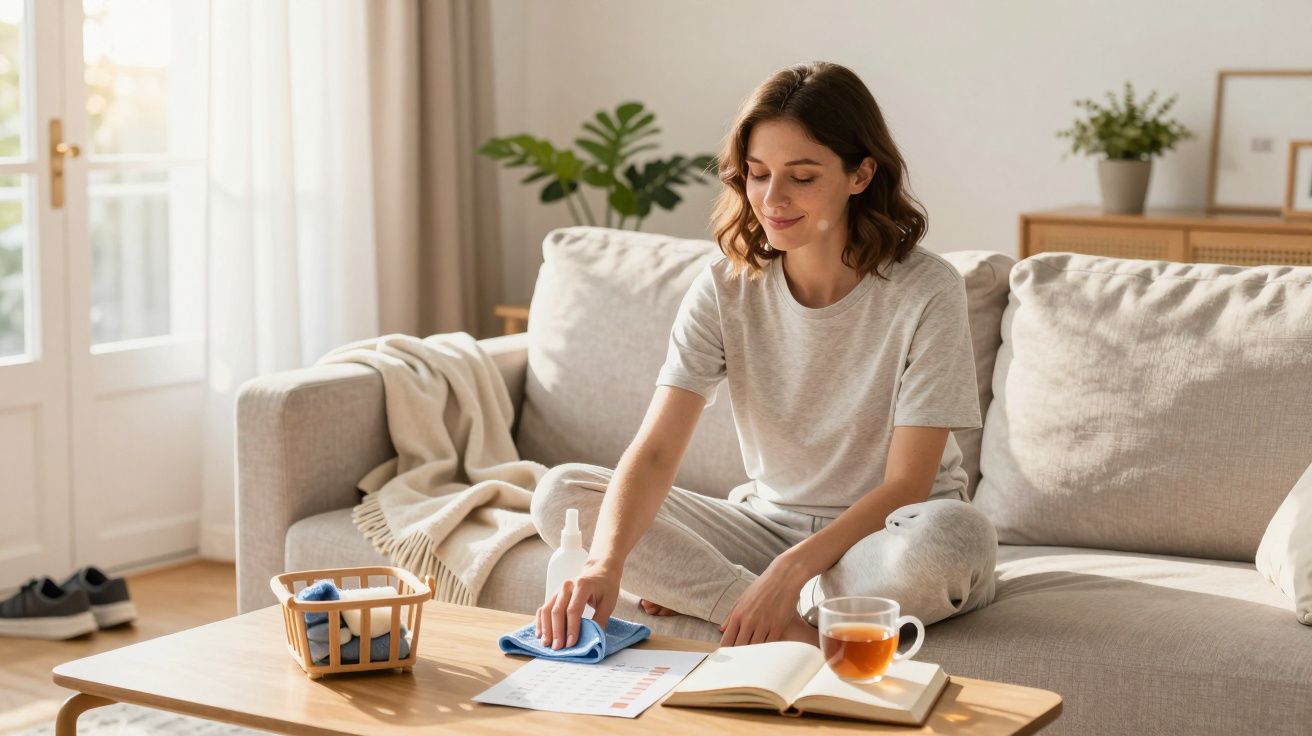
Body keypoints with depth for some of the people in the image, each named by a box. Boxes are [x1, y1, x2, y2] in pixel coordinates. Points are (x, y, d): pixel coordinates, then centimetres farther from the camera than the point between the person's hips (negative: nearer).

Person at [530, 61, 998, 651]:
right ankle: (790, 627, -22)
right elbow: (656, 449, -18)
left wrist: (790, 571, -32)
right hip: (767, 522, 3)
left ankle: (710, 592, -20)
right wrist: (605, 561, -37)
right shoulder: (726, 287, -7)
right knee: (560, 495, -14)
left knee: (957, 537, -39)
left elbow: (907, 486, -18)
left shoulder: (927, 292, -16)